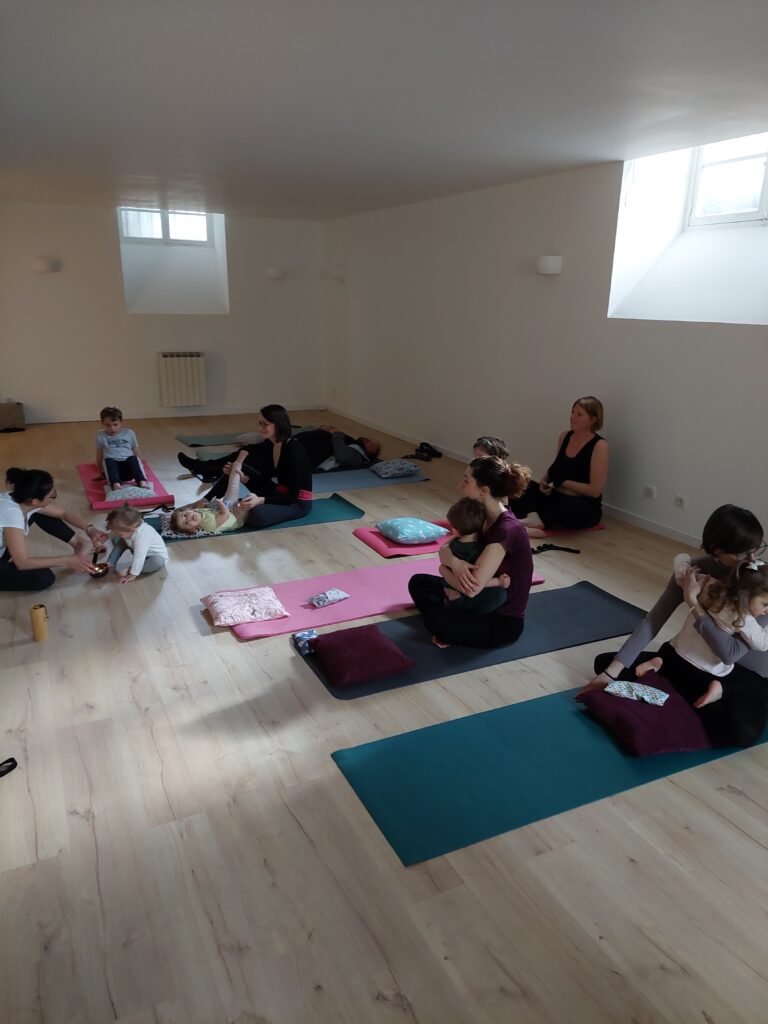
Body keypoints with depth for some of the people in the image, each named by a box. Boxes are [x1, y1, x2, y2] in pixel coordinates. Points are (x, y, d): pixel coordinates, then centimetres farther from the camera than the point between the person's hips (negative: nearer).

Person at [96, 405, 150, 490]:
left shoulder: (129, 433, 14)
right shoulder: (101, 436, 14)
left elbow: (136, 452, 16)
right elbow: (99, 455, 18)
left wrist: (140, 467, 10)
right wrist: (100, 470, 13)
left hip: (127, 465, 0)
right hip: (112, 465, 0)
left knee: (133, 458, -33)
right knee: (108, 460, -34)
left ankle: (142, 482, -53)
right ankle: (115, 485, -58)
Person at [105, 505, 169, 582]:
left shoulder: (142, 536, -39)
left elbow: (139, 557, -39)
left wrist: (132, 575, -36)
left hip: (157, 556, -7)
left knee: (158, 562, -42)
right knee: (117, 540, -2)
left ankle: (128, 569, -26)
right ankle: (110, 564, -2)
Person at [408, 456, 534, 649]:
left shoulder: (506, 530, -29)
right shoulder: (483, 516, -1)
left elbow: (472, 588, -32)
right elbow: (447, 550, 2)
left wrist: (445, 568, -13)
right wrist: (453, 562, -23)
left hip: (503, 621, -9)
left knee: (435, 620, -31)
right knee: (418, 582, 9)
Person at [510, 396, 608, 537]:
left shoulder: (599, 445, -13)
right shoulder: (565, 436, 5)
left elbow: (595, 490, -16)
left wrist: (562, 482, -14)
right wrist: (545, 480, -2)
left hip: (585, 508, -7)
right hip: (557, 498, 7)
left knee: (570, 506, -42)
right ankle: (532, 517, -40)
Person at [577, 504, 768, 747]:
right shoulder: (696, 569, -14)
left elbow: (730, 653, -32)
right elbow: (653, 621, -14)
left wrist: (693, 602, -30)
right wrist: (611, 671, -19)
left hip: (746, 675, -3)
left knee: (742, 732, -38)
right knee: (603, 662, -4)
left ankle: (683, 700, -9)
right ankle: (692, 700, -6)